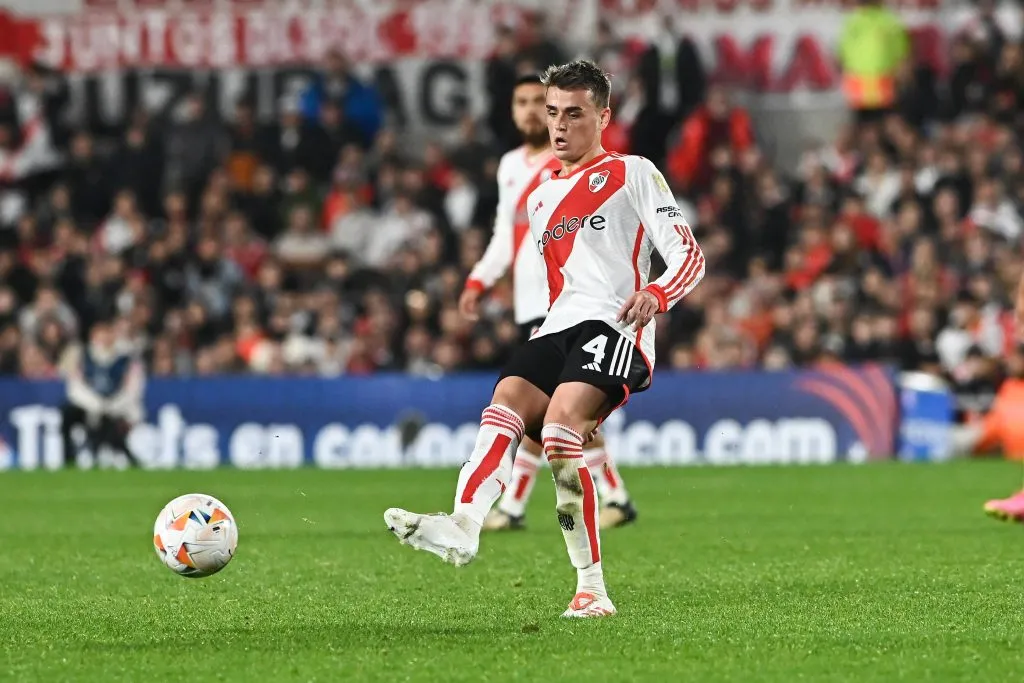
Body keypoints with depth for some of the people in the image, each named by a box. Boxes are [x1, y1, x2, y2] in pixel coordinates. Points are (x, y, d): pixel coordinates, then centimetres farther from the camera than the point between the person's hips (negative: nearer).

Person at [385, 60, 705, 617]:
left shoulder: (633, 174, 8)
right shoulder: (540, 199, 28)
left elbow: (688, 256, -1)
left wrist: (654, 294, -21)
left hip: (614, 327, -7)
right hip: (557, 329, 7)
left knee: (559, 426, -29)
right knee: (503, 407, -23)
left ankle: (592, 589, -26)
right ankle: (463, 526, -48)